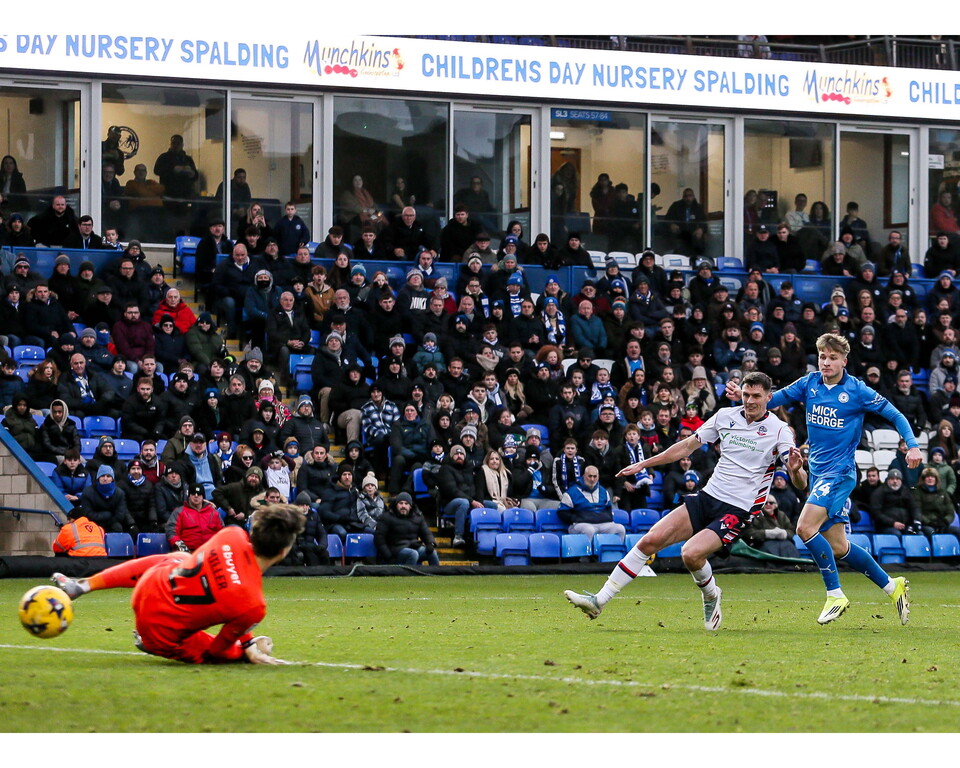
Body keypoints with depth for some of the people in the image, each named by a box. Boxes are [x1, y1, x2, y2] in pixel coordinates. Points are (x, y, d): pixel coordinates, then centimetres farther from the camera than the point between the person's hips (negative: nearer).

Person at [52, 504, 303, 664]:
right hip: (163, 636, -4)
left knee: (176, 559, 39)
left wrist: (246, 642, 7)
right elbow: (215, 652, -15)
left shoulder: (231, 536, -17)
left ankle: (82, 585, 34)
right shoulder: (254, 607, -31)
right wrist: (249, 650, 2)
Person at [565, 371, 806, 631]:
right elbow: (688, 445, 18)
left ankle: (711, 595, 6)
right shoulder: (725, 416, 5)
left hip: (738, 511, -5)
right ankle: (599, 601, -8)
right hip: (707, 498, 5)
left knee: (691, 553, -27)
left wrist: (796, 470, -36)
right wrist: (645, 463, 18)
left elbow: (801, 483, -12)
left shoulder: (779, 431, -8)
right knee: (651, 540, -11)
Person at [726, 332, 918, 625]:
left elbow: (895, 415, -2)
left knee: (806, 527, -23)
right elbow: (773, 399, 8)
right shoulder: (809, 384, 5)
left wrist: (912, 445, -15)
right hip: (817, 472, 7)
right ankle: (892, 587, 24)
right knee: (837, 547, 9)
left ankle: (835, 594, -12)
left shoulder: (857, 391, -8)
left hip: (840, 472, -6)